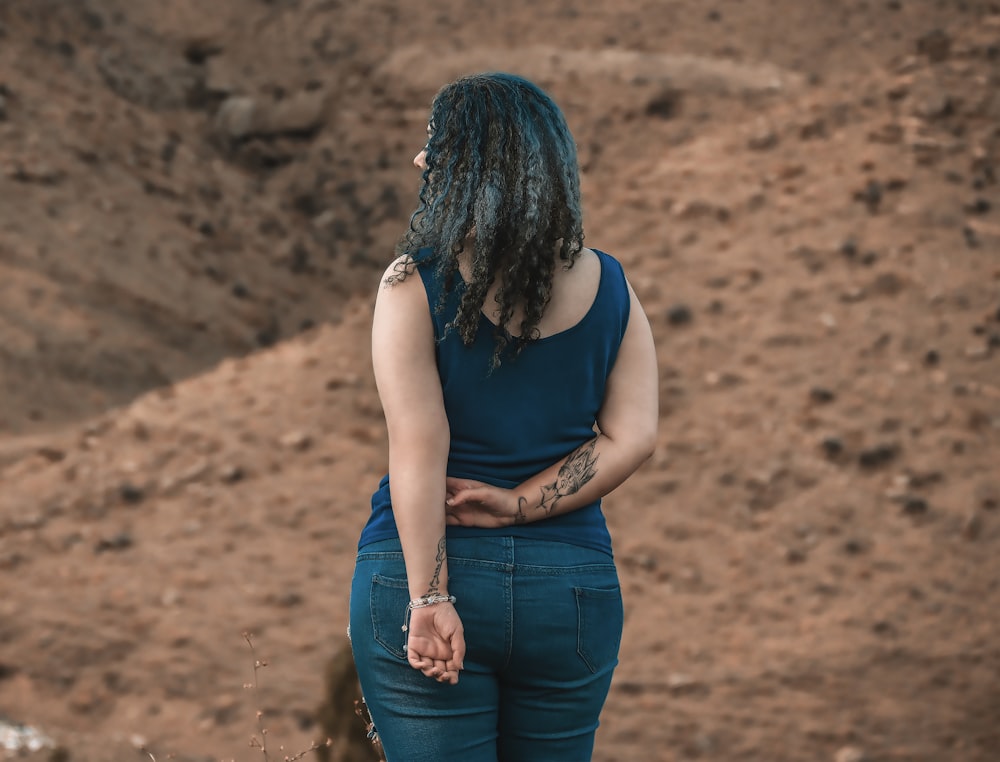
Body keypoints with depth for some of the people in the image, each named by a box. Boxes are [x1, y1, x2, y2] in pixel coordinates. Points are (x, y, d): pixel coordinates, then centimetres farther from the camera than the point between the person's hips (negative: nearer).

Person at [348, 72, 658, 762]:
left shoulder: (414, 285, -8)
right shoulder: (610, 286, 4)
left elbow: (418, 451, -15)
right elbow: (633, 437, -3)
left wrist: (428, 597, -15)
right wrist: (522, 506, -5)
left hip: (422, 578, -4)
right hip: (573, 585, 4)